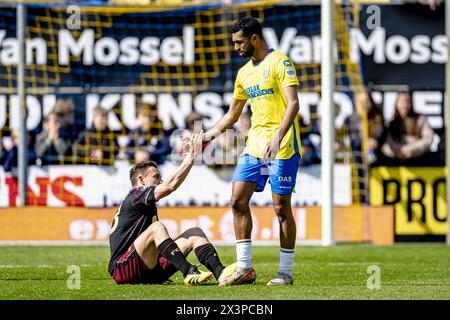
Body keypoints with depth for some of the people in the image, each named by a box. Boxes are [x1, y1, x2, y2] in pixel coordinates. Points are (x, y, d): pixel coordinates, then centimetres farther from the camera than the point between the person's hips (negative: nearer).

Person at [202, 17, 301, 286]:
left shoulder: (280, 63, -7)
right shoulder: (244, 73, 16)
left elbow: (293, 104, -18)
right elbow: (232, 115, 26)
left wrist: (278, 138, -29)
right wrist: (208, 135, 16)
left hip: (282, 148, -7)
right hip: (254, 146, 7)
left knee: (282, 207, -4)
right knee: (238, 201, -2)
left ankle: (286, 272, 3)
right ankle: (245, 268, 2)